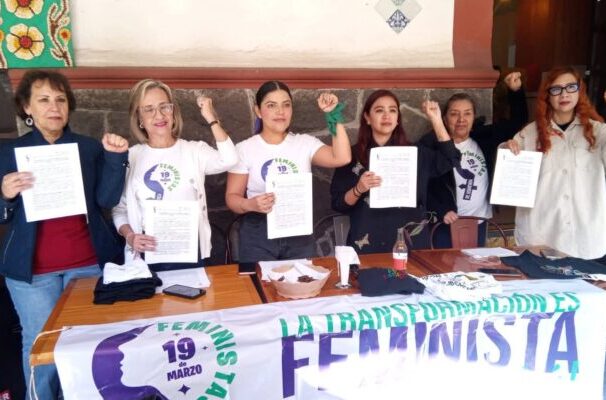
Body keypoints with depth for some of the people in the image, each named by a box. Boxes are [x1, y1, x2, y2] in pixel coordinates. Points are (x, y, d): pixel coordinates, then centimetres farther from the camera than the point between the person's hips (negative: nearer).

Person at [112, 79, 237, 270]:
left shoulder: (194, 150, 2)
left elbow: (229, 160, -18)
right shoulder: (130, 157, 5)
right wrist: (129, 236, -12)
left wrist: (211, 118, -13)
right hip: (148, 255, 1)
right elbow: (119, 208, 7)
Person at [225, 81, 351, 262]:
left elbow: (342, 158, -12)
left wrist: (334, 115, -11)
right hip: (258, 233, -2)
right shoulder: (244, 149, -2)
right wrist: (250, 204, -23)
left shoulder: (305, 143, 3)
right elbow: (232, 197, -2)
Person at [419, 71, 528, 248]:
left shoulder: (483, 138, 6)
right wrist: (441, 212, -18)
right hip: (446, 225, -4)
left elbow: (517, 121, 11)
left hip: (479, 224, 5)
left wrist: (515, 91, -4)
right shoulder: (431, 143, -8)